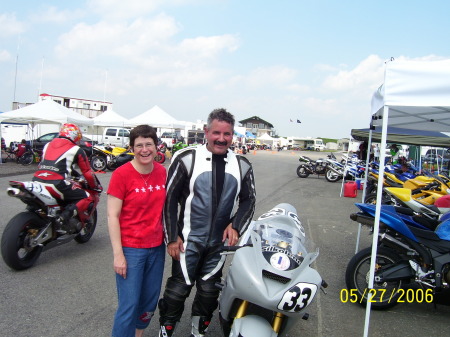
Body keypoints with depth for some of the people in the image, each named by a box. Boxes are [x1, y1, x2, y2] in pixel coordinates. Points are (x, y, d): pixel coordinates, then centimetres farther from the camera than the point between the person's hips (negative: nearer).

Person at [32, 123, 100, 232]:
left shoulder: (48, 145, 23)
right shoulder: (76, 150, 7)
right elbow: (87, 173, 7)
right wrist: (97, 186, 23)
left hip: (37, 180, 7)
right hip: (57, 183, -7)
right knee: (88, 198, 4)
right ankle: (65, 216, -16)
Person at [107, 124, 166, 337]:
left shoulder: (162, 172, 0)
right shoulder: (121, 174, -14)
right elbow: (112, 216, -12)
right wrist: (118, 254, -15)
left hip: (157, 247, 5)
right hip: (130, 249, -5)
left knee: (150, 302, 19)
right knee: (129, 306, 2)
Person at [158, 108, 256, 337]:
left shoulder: (242, 165, 0)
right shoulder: (187, 159, -9)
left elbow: (248, 199, 9)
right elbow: (170, 198, -7)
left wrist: (235, 226, -8)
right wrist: (172, 237, -9)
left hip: (220, 241, 3)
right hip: (188, 239, -3)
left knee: (209, 290, 16)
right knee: (179, 287, 5)